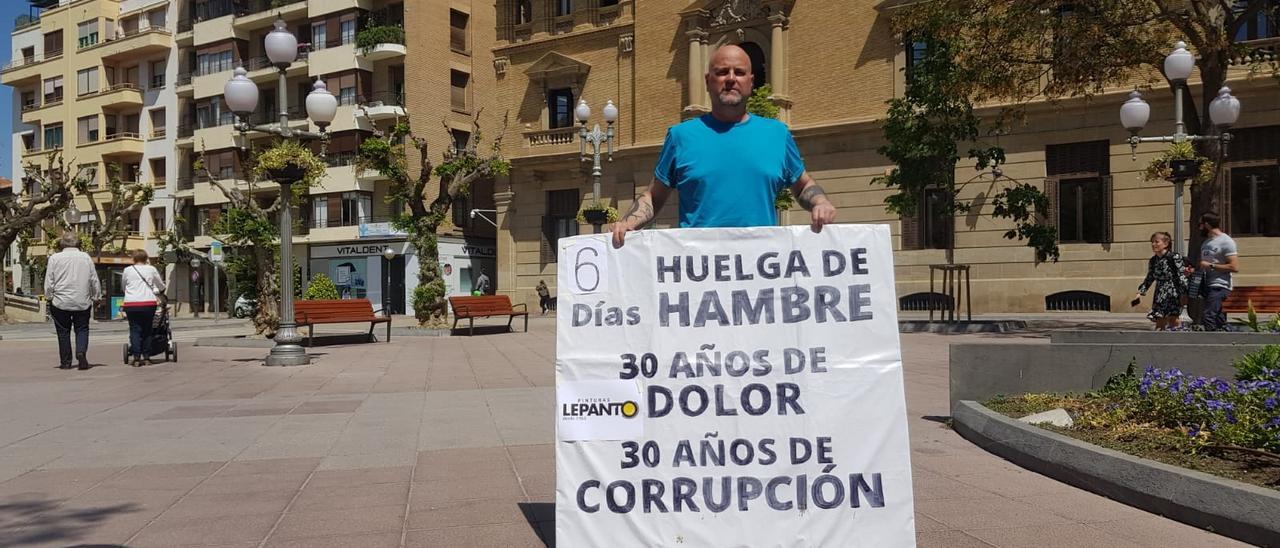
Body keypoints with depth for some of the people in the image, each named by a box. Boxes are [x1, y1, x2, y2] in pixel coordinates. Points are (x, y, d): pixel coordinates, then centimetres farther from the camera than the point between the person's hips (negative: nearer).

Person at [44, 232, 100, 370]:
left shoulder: (55, 258, -1)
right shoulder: (86, 257, 2)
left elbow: (49, 283, -2)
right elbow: (95, 281, 4)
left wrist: (49, 297, 11)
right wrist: (94, 297, 15)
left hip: (61, 302, 0)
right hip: (82, 302, 1)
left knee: (63, 332, 8)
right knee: (82, 329, 8)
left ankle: (65, 362, 10)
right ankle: (81, 352, -16)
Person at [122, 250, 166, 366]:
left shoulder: (127, 270, 8)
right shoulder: (151, 269, 8)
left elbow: (124, 287, 19)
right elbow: (161, 286, 19)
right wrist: (160, 293, 41)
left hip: (131, 304, 0)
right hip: (148, 303, 0)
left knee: (135, 330, 3)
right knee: (147, 330, 9)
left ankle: (136, 358, -5)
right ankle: (146, 357, 9)